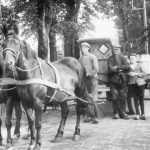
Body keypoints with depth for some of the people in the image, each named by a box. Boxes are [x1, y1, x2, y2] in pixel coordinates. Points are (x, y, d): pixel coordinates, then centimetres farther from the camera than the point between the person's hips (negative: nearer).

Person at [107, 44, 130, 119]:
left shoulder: (123, 58, 11)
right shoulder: (110, 59, 5)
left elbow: (127, 66, -4)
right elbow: (110, 69, -10)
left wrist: (117, 67, -11)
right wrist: (121, 69, -13)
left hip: (123, 80, 2)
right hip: (114, 80, -2)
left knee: (123, 97, 0)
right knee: (115, 97, -4)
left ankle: (122, 112, 8)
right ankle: (116, 113, 5)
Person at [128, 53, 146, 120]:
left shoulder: (139, 65, 9)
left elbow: (143, 74, 2)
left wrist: (136, 74, -11)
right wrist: (129, 74, -13)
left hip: (140, 83, 0)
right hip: (132, 84, 0)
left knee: (141, 99, -1)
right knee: (135, 99, 0)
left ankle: (142, 114, 5)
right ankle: (137, 114, 5)